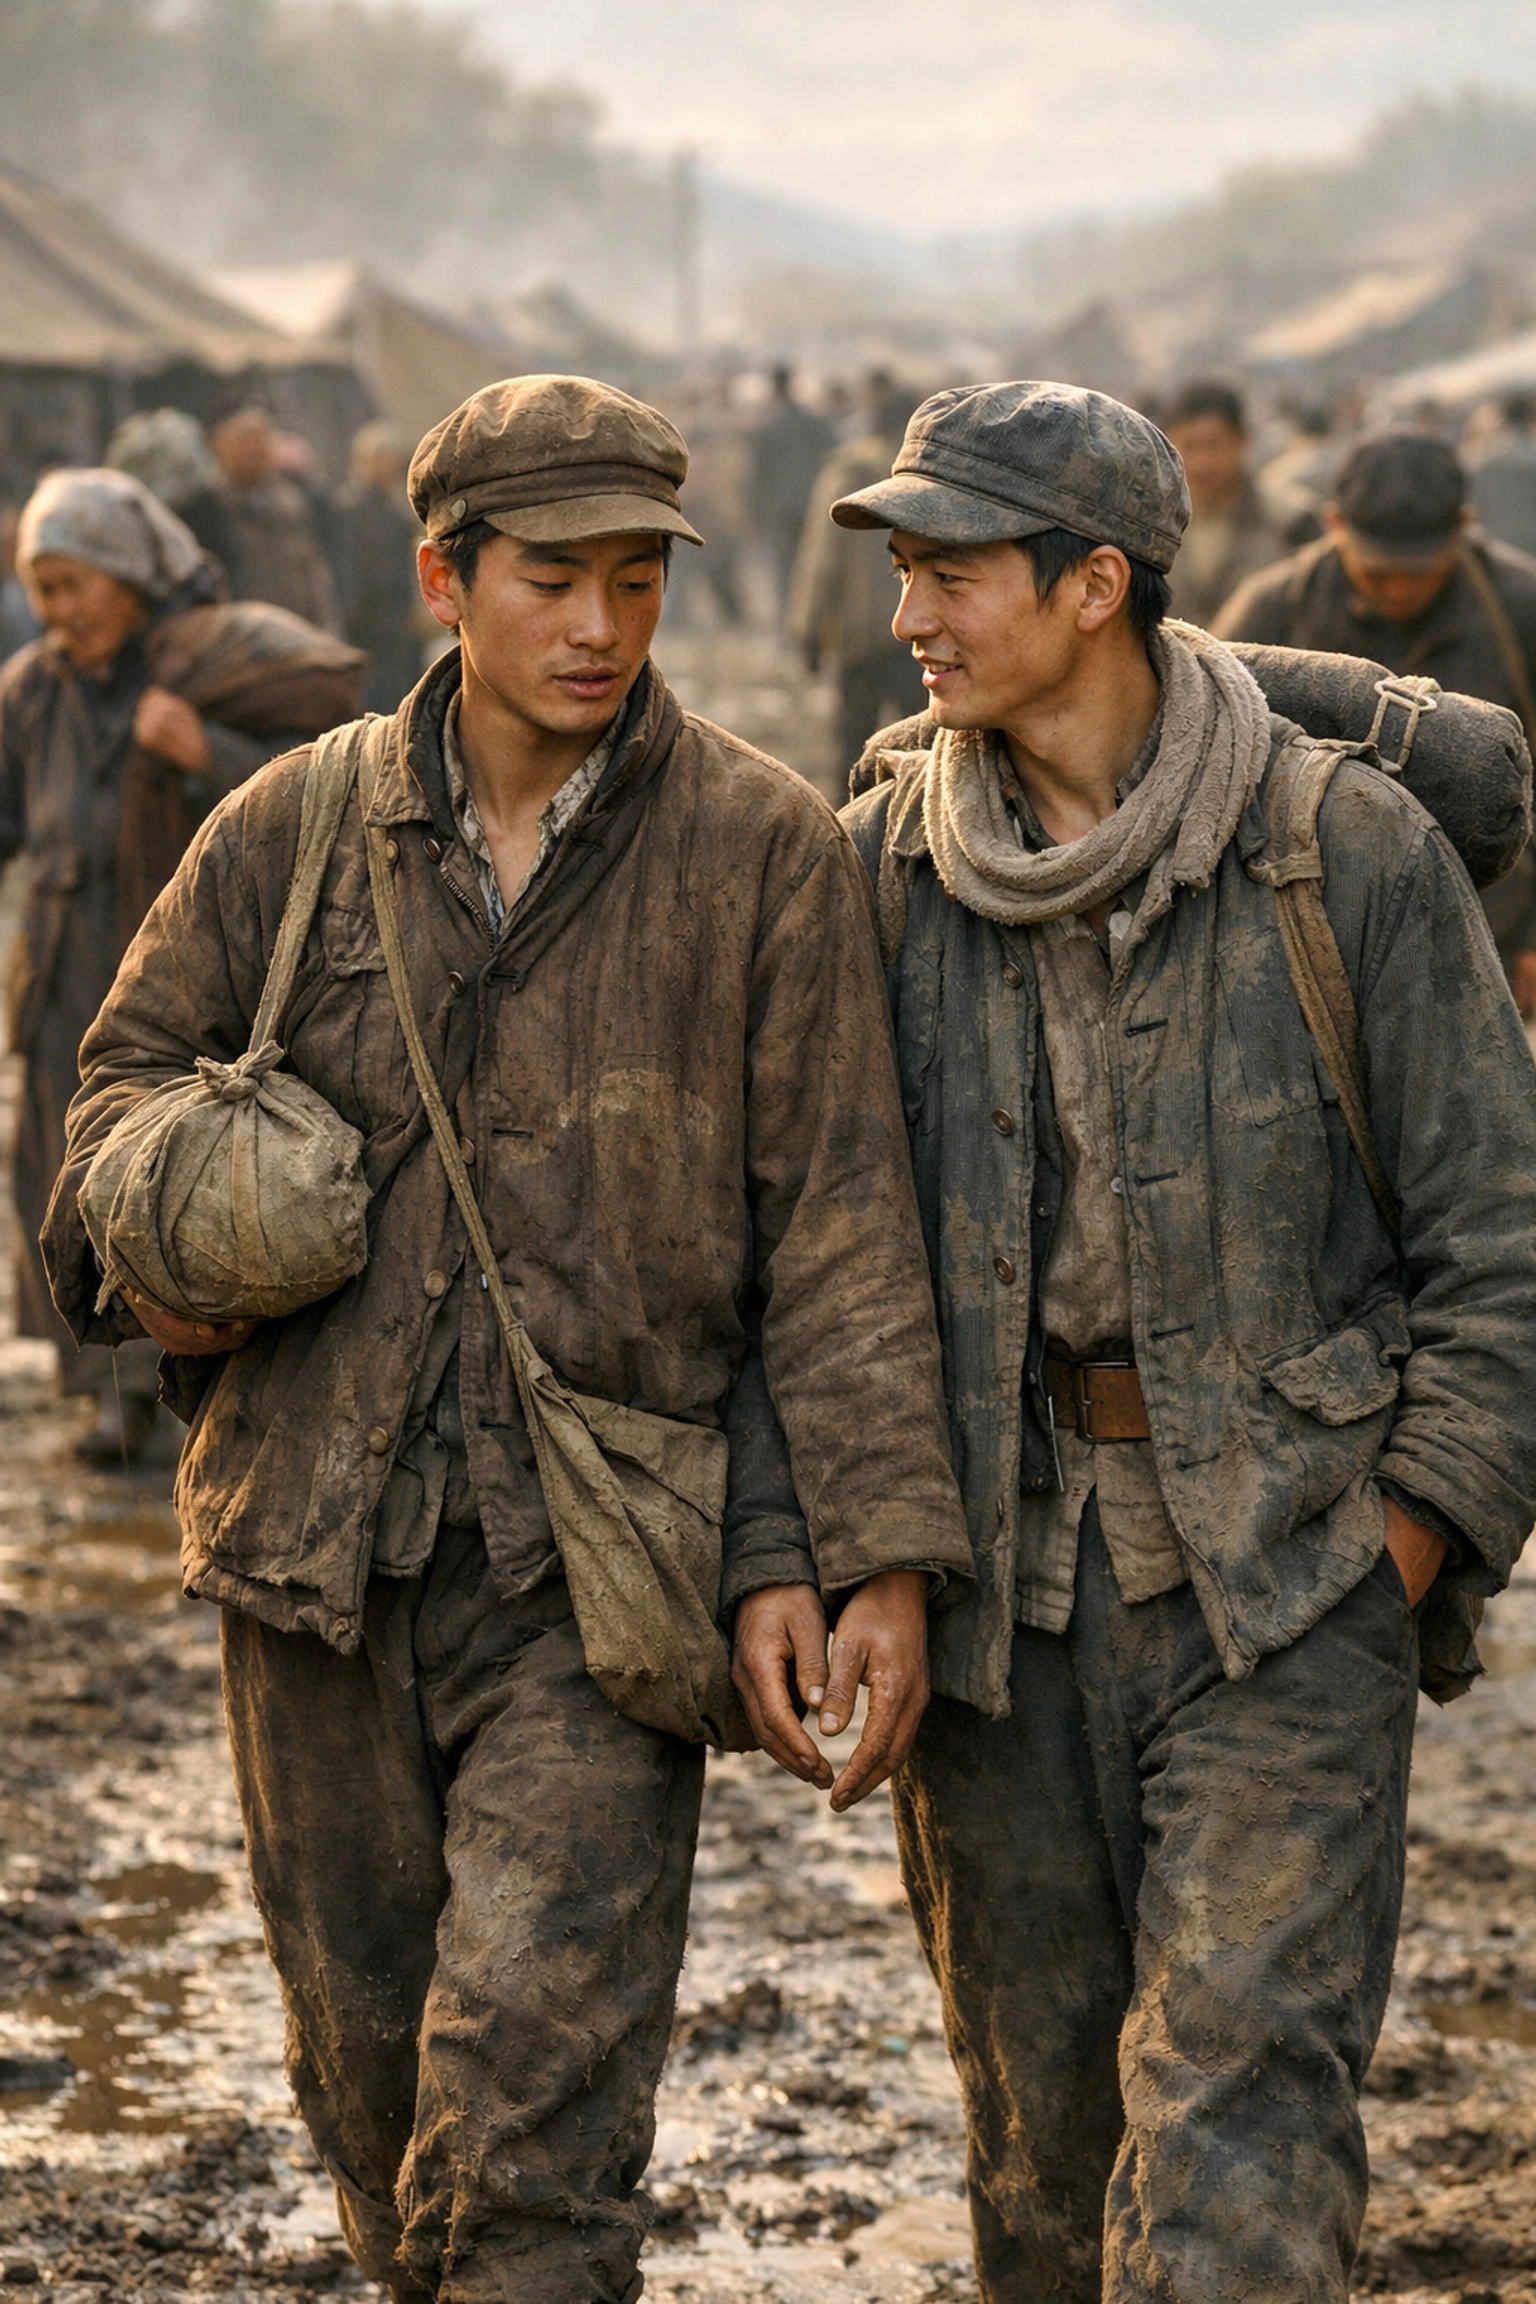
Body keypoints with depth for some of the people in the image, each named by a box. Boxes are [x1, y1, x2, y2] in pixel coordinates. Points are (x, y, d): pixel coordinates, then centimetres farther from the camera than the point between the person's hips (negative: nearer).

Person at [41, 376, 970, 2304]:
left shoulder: (763, 854, -4)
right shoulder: (294, 830, 4)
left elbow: (840, 1227, -6)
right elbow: (133, 1065, 18)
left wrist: (884, 1561, -12)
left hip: (593, 1562, -3)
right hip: (316, 1536, 3)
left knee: (537, 2063, -14)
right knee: (364, 2043, 15)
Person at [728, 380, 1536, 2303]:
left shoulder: (1348, 850, -5)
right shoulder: (875, 870, 3)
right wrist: (777, 1553, -5)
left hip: (1284, 1577, -3)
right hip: (994, 1575, 3)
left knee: (1236, 2089, -12)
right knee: (1037, 2122, 12)